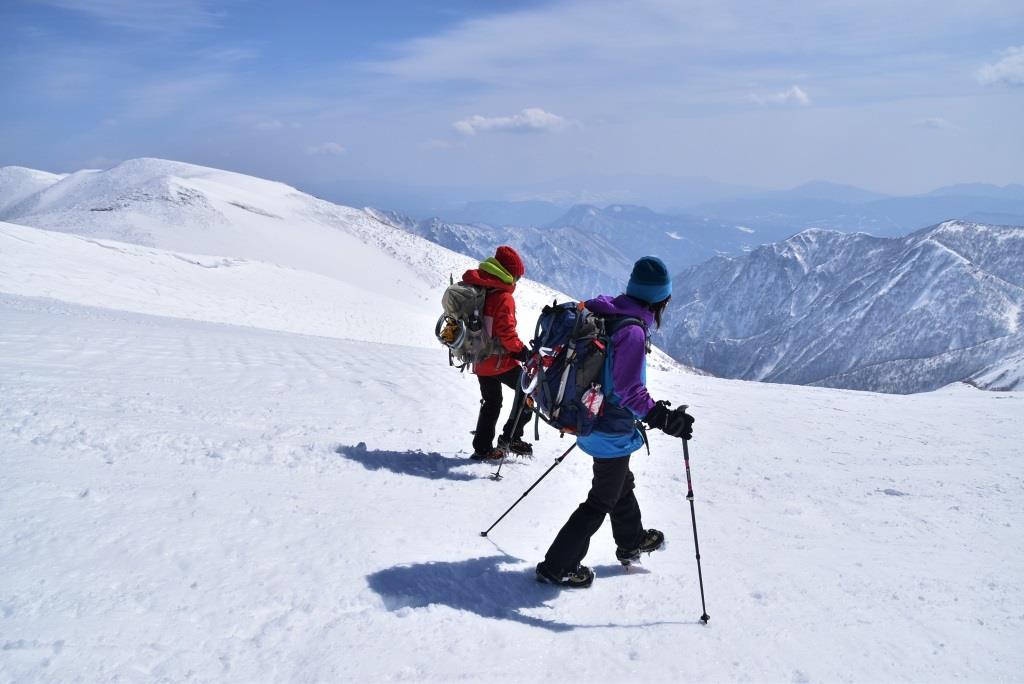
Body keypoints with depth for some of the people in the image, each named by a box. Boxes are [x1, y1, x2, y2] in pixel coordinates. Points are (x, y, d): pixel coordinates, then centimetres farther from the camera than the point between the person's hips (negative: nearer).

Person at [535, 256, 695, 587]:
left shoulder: (602, 313, 0)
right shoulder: (633, 331, -26)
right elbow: (628, 388, -31)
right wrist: (662, 418, -33)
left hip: (589, 419, 9)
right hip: (613, 431, -9)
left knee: (622, 484, 28)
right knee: (602, 500, 8)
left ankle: (632, 542, 50)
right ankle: (557, 566, 15)